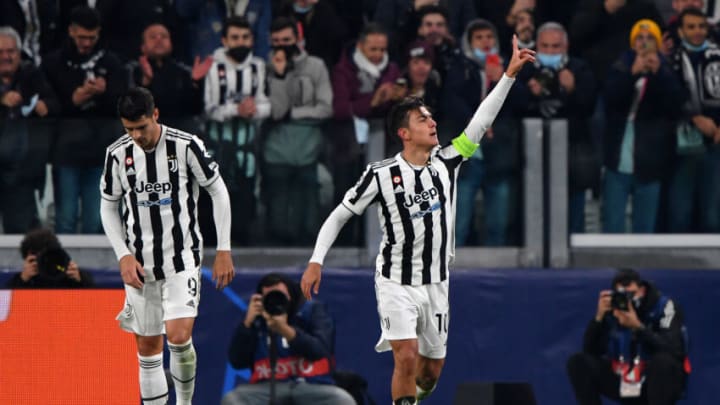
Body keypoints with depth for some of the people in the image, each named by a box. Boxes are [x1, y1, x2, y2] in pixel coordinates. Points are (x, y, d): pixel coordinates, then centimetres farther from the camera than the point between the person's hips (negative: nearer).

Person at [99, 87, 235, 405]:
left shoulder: (186, 146, -11)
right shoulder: (118, 154, -3)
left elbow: (218, 193, -1)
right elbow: (108, 207, 9)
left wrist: (223, 250, -3)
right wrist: (124, 256, -3)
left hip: (183, 258, -3)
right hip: (139, 263, 3)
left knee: (179, 336, -18)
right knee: (147, 345, 6)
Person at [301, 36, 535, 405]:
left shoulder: (445, 164, -1)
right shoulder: (381, 175, -11)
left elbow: (481, 122, -4)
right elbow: (340, 215, -3)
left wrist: (510, 74, -10)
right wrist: (316, 261, -10)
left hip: (435, 284, 5)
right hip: (396, 284, -5)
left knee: (431, 369, 12)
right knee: (407, 358, -21)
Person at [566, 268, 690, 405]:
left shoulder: (663, 306, -14)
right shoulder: (610, 308, -3)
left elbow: (673, 349, -28)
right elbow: (590, 351, -7)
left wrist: (638, 327, -36)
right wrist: (599, 317, -21)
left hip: (661, 381, -4)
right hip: (622, 382, 4)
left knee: (662, 361, -36)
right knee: (578, 362, -12)